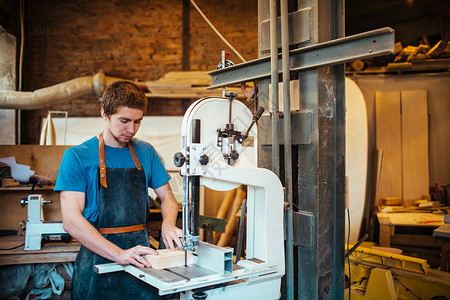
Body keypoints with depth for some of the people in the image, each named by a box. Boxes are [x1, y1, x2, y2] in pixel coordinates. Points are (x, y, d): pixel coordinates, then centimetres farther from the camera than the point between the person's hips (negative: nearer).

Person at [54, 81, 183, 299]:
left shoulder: (146, 152, 6)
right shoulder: (77, 156, -7)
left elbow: (167, 197, 12)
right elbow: (71, 220, -15)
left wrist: (168, 224, -11)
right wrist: (119, 254, -25)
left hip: (141, 259, 4)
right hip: (98, 258, -3)